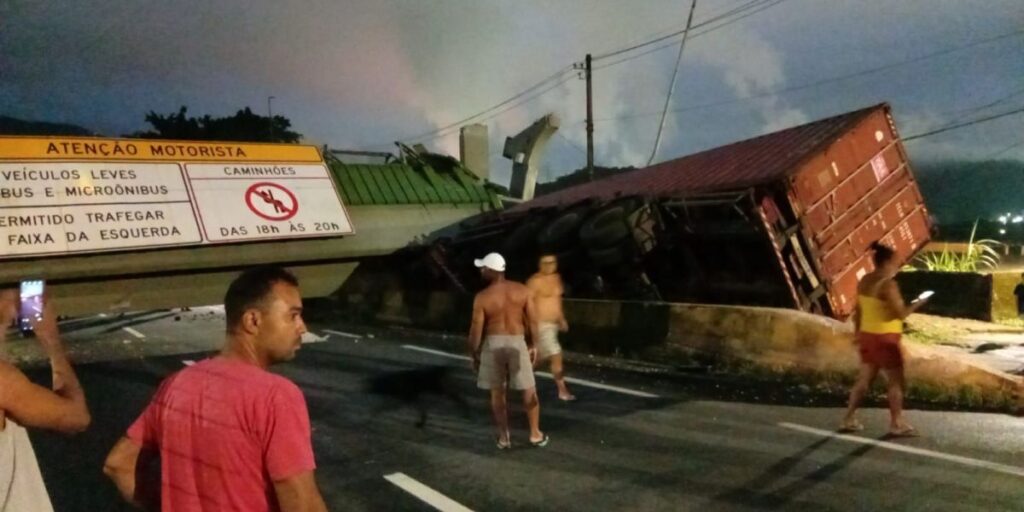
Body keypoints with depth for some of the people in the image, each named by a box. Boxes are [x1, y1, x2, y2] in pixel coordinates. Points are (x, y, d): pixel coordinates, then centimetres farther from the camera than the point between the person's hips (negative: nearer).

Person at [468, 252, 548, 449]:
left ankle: (504, 437, 16)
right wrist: (533, 345, 10)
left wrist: (474, 354, 5)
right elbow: (533, 321, -2)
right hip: (517, 343, 1)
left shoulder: (482, 297, -11)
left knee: (497, 393, 11)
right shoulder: (522, 290, -5)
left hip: (493, 344, -1)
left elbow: (476, 330, -8)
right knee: (529, 390, 14)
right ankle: (535, 434, 21)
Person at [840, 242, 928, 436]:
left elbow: (858, 311, 12)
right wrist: (918, 303, -3)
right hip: (885, 339, -8)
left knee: (865, 379, 14)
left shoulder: (865, 281, 7)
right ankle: (897, 424, 13)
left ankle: (849, 420, 15)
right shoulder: (888, 284, -19)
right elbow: (901, 314, -18)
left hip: (868, 336, 8)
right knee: (896, 381, 5)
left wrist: (858, 334, 19)